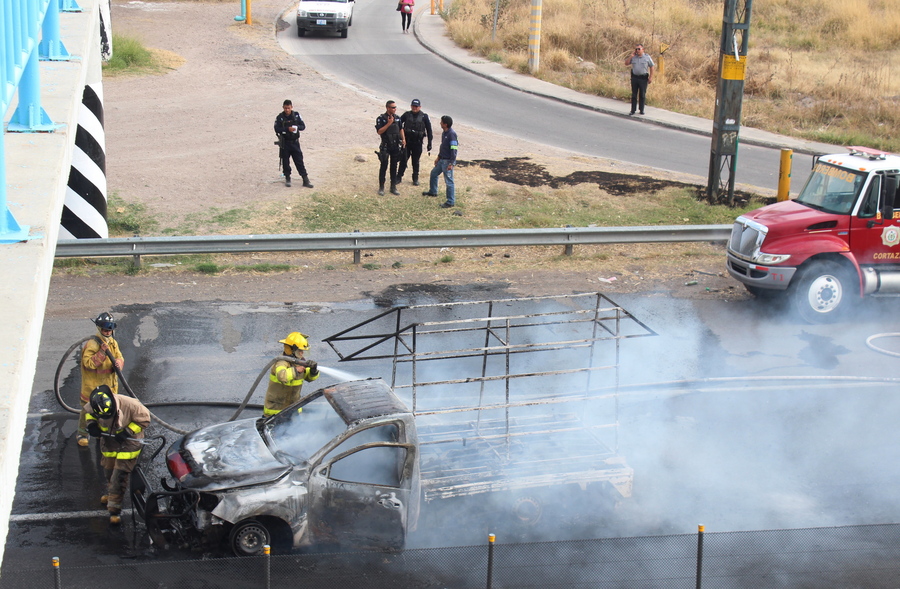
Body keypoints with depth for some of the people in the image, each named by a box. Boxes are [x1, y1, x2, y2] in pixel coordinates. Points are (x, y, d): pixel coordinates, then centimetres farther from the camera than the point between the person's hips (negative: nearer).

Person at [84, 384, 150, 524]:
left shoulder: (129, 404, -34)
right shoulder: (93, 406, -22)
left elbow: (144, 419, -19)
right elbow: (88, 412, 4)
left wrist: (128, 431, -27)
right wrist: (91, 423, -16)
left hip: (128, 442, -4)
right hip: (108, 439, 4)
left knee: (120, 475, -9)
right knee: (108, 470, 18)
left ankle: (115, 508, 3)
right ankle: (111, 493, 48)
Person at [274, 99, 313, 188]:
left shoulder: (296, 115, 0)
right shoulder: (280, 117, -7)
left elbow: (303, 126, 2)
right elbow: (277, 129, -13)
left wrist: (296, 127, -20)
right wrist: (287, 129, -25)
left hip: (295, 142, 1)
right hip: (284, 143, -1)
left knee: (299, 161, 2)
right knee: (285, 161, 7)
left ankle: (305, 180, 3)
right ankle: (287, 178, 23)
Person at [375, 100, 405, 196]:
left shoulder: (397, 118, 7)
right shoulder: (381, 119, -9)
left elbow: (401, 129, 18)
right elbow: (379, 131, -17)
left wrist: (403, 139, 5)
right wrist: (389, 123, -23)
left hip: (396, 146, 5)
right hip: (385, 147, -5)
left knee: (394, 167, 9)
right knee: (384, 167, -1)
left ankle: (393, 187, 16)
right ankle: (381, 188, 7)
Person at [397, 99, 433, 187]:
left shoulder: (424, 117, -2)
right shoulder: (406, 115, 0)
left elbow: (429, 131, 2)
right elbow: (399, 124, 10)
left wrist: (429, 145, -1)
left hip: (417, 143, -1)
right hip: (406, 141, 1)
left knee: (415, 161, 8)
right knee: (403, 160, -1)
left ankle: (415, 179, 20)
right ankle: (399, 177, 9)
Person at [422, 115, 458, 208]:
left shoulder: (452, 134, -22)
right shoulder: (444, 133, 8)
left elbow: (454, 150, -23)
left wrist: (451, 163, -23)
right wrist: (438, 157, 23)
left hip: (448, 161, -10)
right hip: (442, 160, 10)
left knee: (449, 181, -5)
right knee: (433, 173, 25)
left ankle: (451, 202, 1)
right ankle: (433, 191, 45)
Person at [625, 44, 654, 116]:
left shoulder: (647, 57, 1)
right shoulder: (633, 57, 7)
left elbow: (652, 67, 2)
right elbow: (626, 63, 6)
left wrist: (651, 77, -5)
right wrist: (631, 56, -3)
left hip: (643, 78, -2)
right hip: (634, 77, 2)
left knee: (642, 95, 3)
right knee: (634, 94, 3)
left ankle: (642, 110, 13)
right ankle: (633, 110, 7)